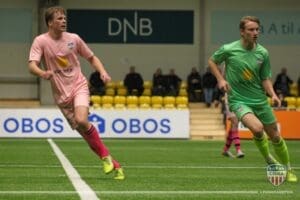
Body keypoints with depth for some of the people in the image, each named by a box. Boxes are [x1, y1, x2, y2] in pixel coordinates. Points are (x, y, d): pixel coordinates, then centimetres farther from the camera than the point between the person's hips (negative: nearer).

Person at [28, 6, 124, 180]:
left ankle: (106, 156, -10)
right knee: (84, 132, -3)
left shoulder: (73, 39, 1)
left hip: (79, 86, -1)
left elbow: (92, 58, 13)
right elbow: (32, 65, -18)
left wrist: (103, 72, -5)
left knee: (81, 120, -28)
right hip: (61, 94, 1)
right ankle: (114, 165, 6)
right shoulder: (41, 41, -6)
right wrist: (43, 73, -40)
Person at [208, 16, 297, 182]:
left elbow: (265, 79, 5)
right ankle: (268, 159, 1)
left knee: (275, 136, 6)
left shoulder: (262, 53, -3)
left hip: (260, 100, 3)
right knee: (257, 127, -28)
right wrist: (220, 79, -5)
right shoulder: (228, 50, -11)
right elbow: (212, 61, 9)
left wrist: (273, 95, -13)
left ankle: (288, 170, 28)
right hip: (238, 100, -3)